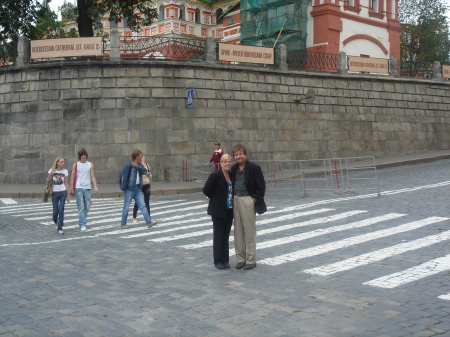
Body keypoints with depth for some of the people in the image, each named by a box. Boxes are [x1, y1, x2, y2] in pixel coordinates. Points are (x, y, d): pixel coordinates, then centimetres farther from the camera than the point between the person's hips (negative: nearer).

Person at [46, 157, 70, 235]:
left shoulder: (65, 171, 3)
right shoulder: (52, 171, 0)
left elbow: (66, 183, 7)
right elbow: (47, 182, 3)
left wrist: (68, 195, 5)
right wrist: (50, 175, -16)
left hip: (63, 192, 0)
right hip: (55, 193, 0)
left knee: (61, 210, -8)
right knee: (55, 211, 4)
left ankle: (60, 228, -1)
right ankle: (55, 221, 39)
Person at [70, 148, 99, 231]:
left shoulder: (90, 165, 9)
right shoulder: (75, 165, 5)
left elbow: (92, 177, 5)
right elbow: (72, 177, 5)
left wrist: (95, 186, -8)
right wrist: (71, 188, -2)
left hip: (87, 188, 2)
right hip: (78, 188, -2)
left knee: (87, 207, 5)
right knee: (81, 207, -6)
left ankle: (82, 220, 27)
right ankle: (82, 225, -7)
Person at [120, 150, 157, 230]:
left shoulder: (140, 165, 11)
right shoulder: (128, 166, -10)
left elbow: (145, 171, -6)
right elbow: (124, 177, -12)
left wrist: (137, 166, -18)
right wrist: (123, 188, -15)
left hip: (138, 189, 6)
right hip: (129, 189, -6)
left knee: (142, 206, 1)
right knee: (126, 207, 3)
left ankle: (149, 222, -3)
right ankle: (123, 224, 13)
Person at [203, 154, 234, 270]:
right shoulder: (215, 175, -11)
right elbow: (206, 190, -12)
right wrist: (217, 199, -3)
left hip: (229, 210, 5)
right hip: (218, 210, -5)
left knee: (226, 235, 11)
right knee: (218, 235, 1)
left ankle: (225, 260, 19)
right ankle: (218, 261, 10)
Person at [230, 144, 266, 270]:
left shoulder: (254, 168, -7)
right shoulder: (234, 168, 11)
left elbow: (261, 186, -7)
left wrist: (255, 199, -11)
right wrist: (232, 197, 9)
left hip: (248, 201, -6)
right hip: (236, 200, 6)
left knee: (249, 231, 0)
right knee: (238, 231, 9)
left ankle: (251, 260, 9)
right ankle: (240, 259, 19)